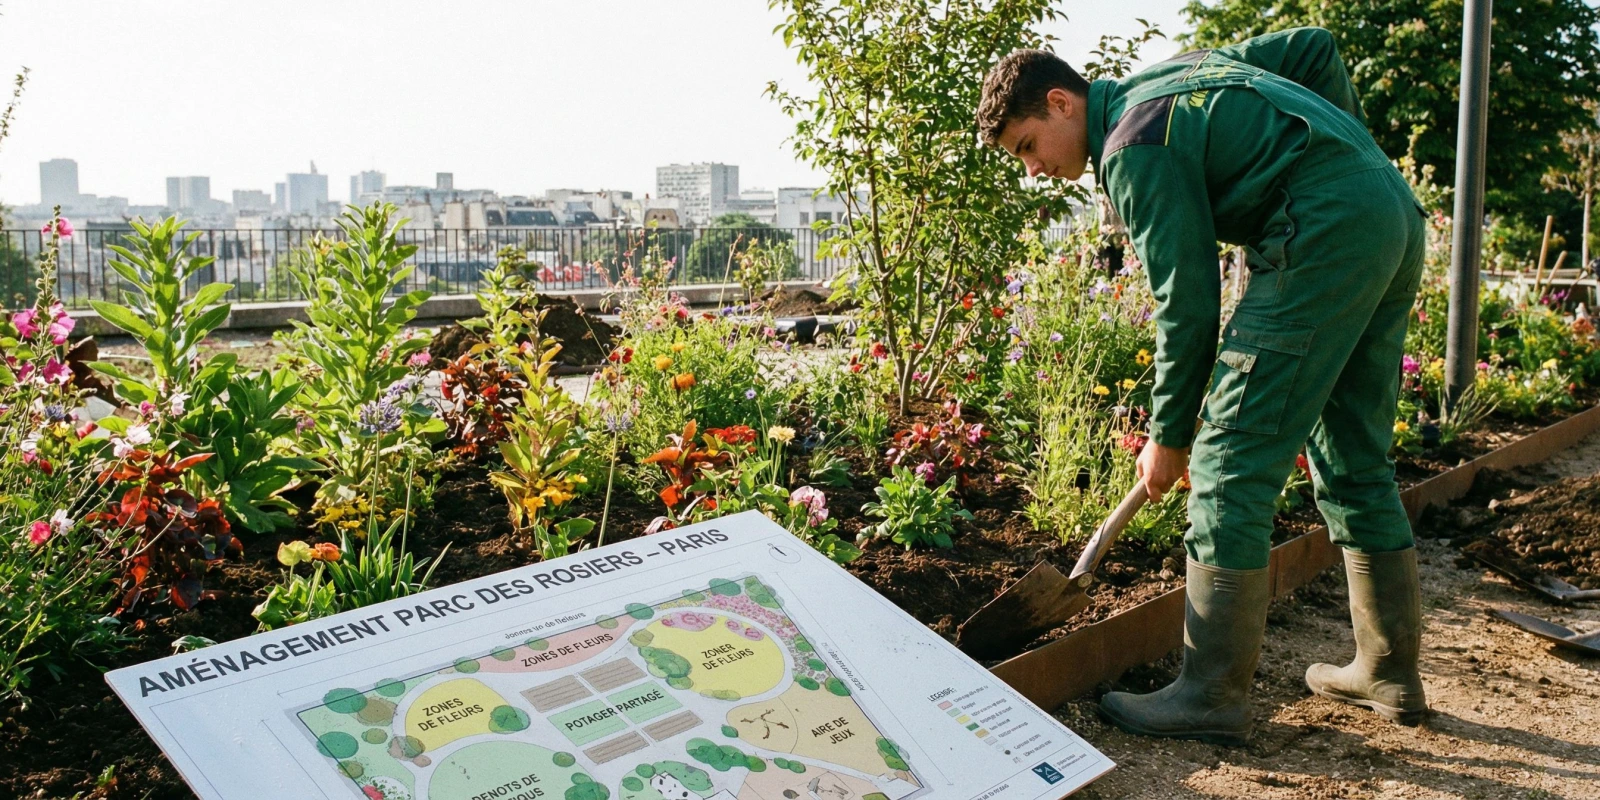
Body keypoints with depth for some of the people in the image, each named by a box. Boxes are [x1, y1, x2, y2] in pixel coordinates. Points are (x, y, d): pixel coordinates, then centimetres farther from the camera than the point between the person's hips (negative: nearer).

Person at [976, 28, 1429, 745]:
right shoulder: (1177, 72, 20)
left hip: (1328, 231, -10)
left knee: (1231, 461, -8)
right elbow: (1314, 48, 25)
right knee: (1354, 461, 15)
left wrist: (1169, 435, 0)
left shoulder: (1133, 149, -8)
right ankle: (1390, 673, 24)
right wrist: (1345, 156, 22)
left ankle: (1213, 693, -3)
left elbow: (1188, 302, -9)